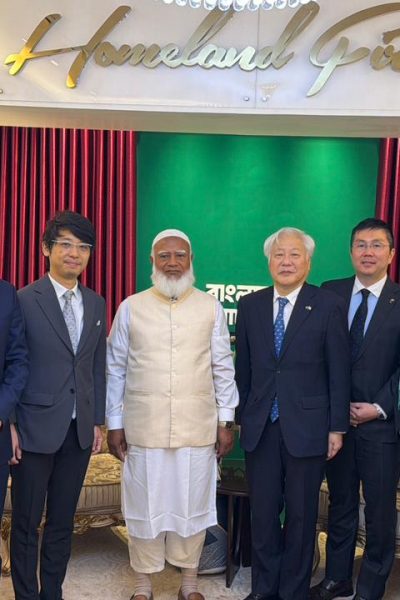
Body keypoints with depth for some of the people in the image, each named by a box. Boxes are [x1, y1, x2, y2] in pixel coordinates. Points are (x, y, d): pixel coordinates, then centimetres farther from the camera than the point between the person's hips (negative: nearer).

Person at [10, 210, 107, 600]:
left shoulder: (96, 304, 8)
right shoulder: (24, 300, -7)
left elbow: (97, 366, 11)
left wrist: (97, 420, 9)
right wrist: (9, 424, -10)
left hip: (80, 431, 5)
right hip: (35, 429, -4)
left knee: (63, 521, 15)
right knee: (26, 523, 9)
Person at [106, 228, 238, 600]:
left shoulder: (211, 308, 1)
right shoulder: (131, 308, 0)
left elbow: (223, 368, 5)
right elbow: (116, 369, 3)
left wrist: (226, 420, 3)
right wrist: (115, 424, 2)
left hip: (198, 428, 0)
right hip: (143, 427, 0)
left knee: (193, 505, 10)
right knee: (144, 505, 10)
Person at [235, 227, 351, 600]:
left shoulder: (328, 306, -4)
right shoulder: (249, 306, 5)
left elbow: (339, 372, -3)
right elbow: (243, 369, 9)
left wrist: (337, 427, -4)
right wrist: (240, 417, 9)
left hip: (306, 427, -2)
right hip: (260, 427, 3)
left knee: (301, 514, 10)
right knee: (262, 512, 12)